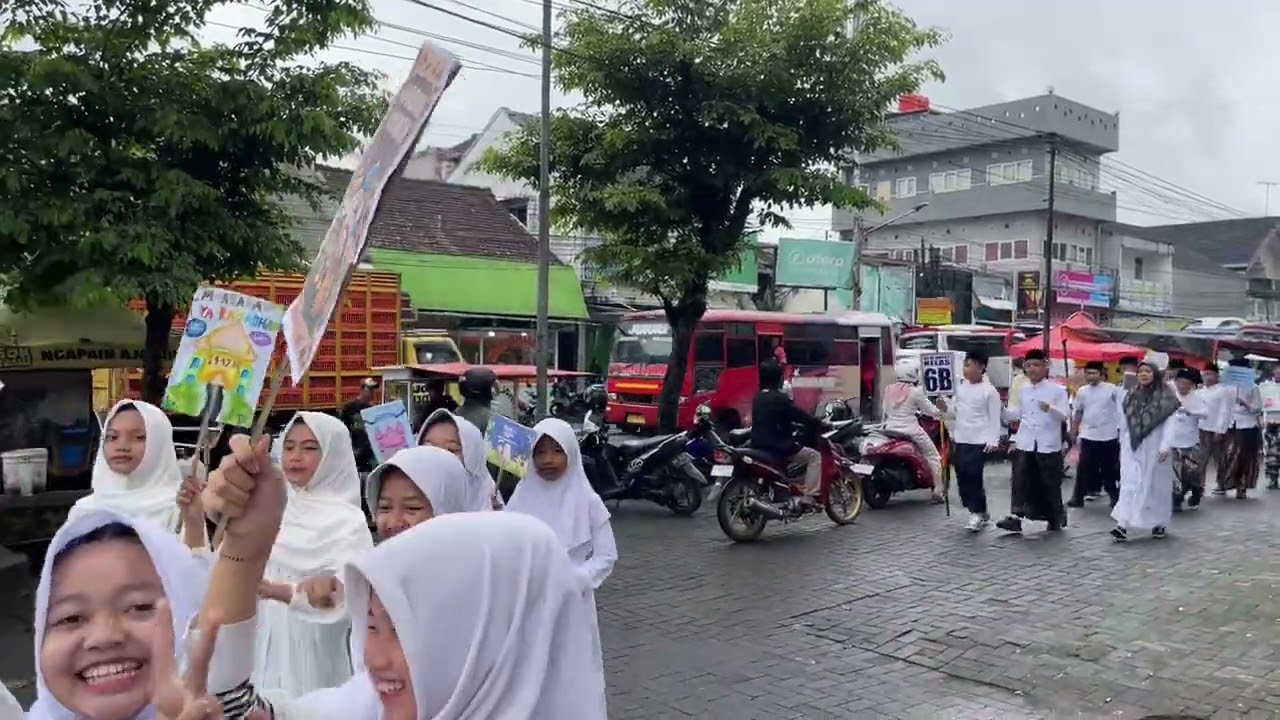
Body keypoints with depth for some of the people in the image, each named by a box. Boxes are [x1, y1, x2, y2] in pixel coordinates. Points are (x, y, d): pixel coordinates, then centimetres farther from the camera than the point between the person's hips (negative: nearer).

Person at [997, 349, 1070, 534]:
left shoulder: (1057, 390, -5)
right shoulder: (1023, 390, 11)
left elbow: (1065, 415, -12)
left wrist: (1050, 409, -30)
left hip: (1049, 444, -4)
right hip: (1025, 443, 4)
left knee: (1050, 483, 7)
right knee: (1020, 480, -3)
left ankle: (1057, 517, 26)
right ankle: (1015, 517, -4)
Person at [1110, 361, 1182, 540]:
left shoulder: (1166, 396, -4)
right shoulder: (1131, 396, 10)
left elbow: (1170, 423, -9)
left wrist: (1166, 447, -17)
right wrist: (1122, 446, 14)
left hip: (1155, 447, -3)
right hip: (1133, 447, 3)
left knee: (1156, 485, 6)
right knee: (1129, 483, -6)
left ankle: (1159, 523, 22)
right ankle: (1123, 525, -12)